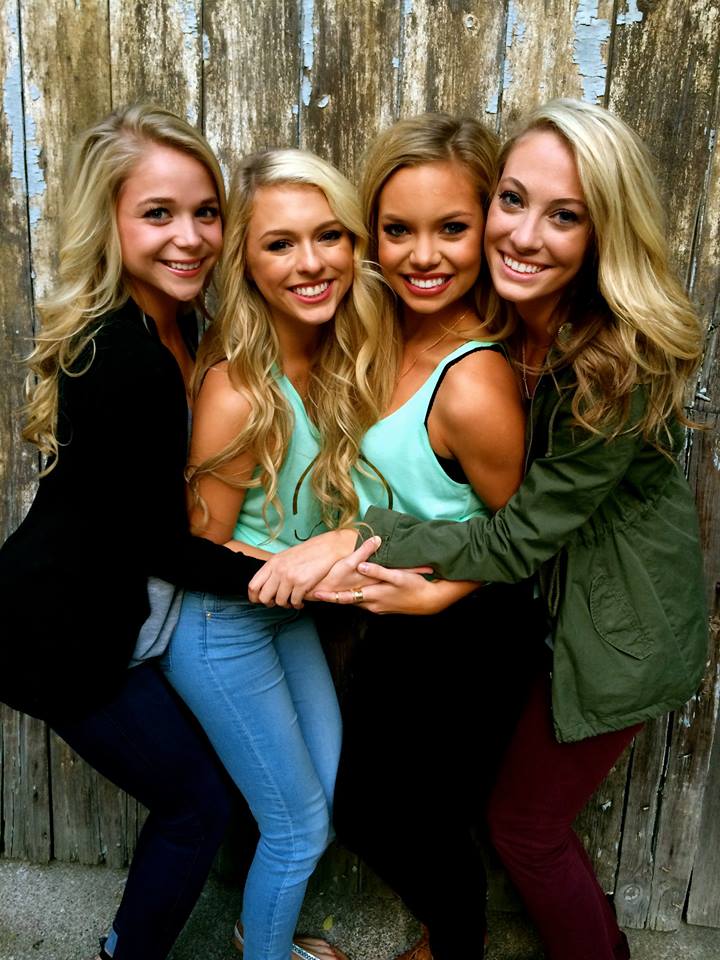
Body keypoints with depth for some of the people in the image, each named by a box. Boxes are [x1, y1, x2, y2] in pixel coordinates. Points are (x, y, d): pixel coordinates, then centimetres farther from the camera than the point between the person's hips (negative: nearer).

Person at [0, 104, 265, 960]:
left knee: (188, 786, 21)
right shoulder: (126, 361, -28)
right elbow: (159, 542, -21)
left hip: (111, 615, 8)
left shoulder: (172, 325, 0)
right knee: (200, 803, 9)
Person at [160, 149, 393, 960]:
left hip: (288, 609, 7)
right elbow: (202, 550, -19)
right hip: (219, 626, -7)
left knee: (327, 791, 21)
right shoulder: (241, 390, -30)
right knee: (300, 827, 9)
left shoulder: (339, 352, -8)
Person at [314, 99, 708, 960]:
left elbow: (524, 534, -26)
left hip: (615, 628, -7)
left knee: (524, 824, 9)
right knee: (532, 808, 22)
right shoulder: (488, 323, -10)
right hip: (542, 601, 7)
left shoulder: (626, 364, -30)